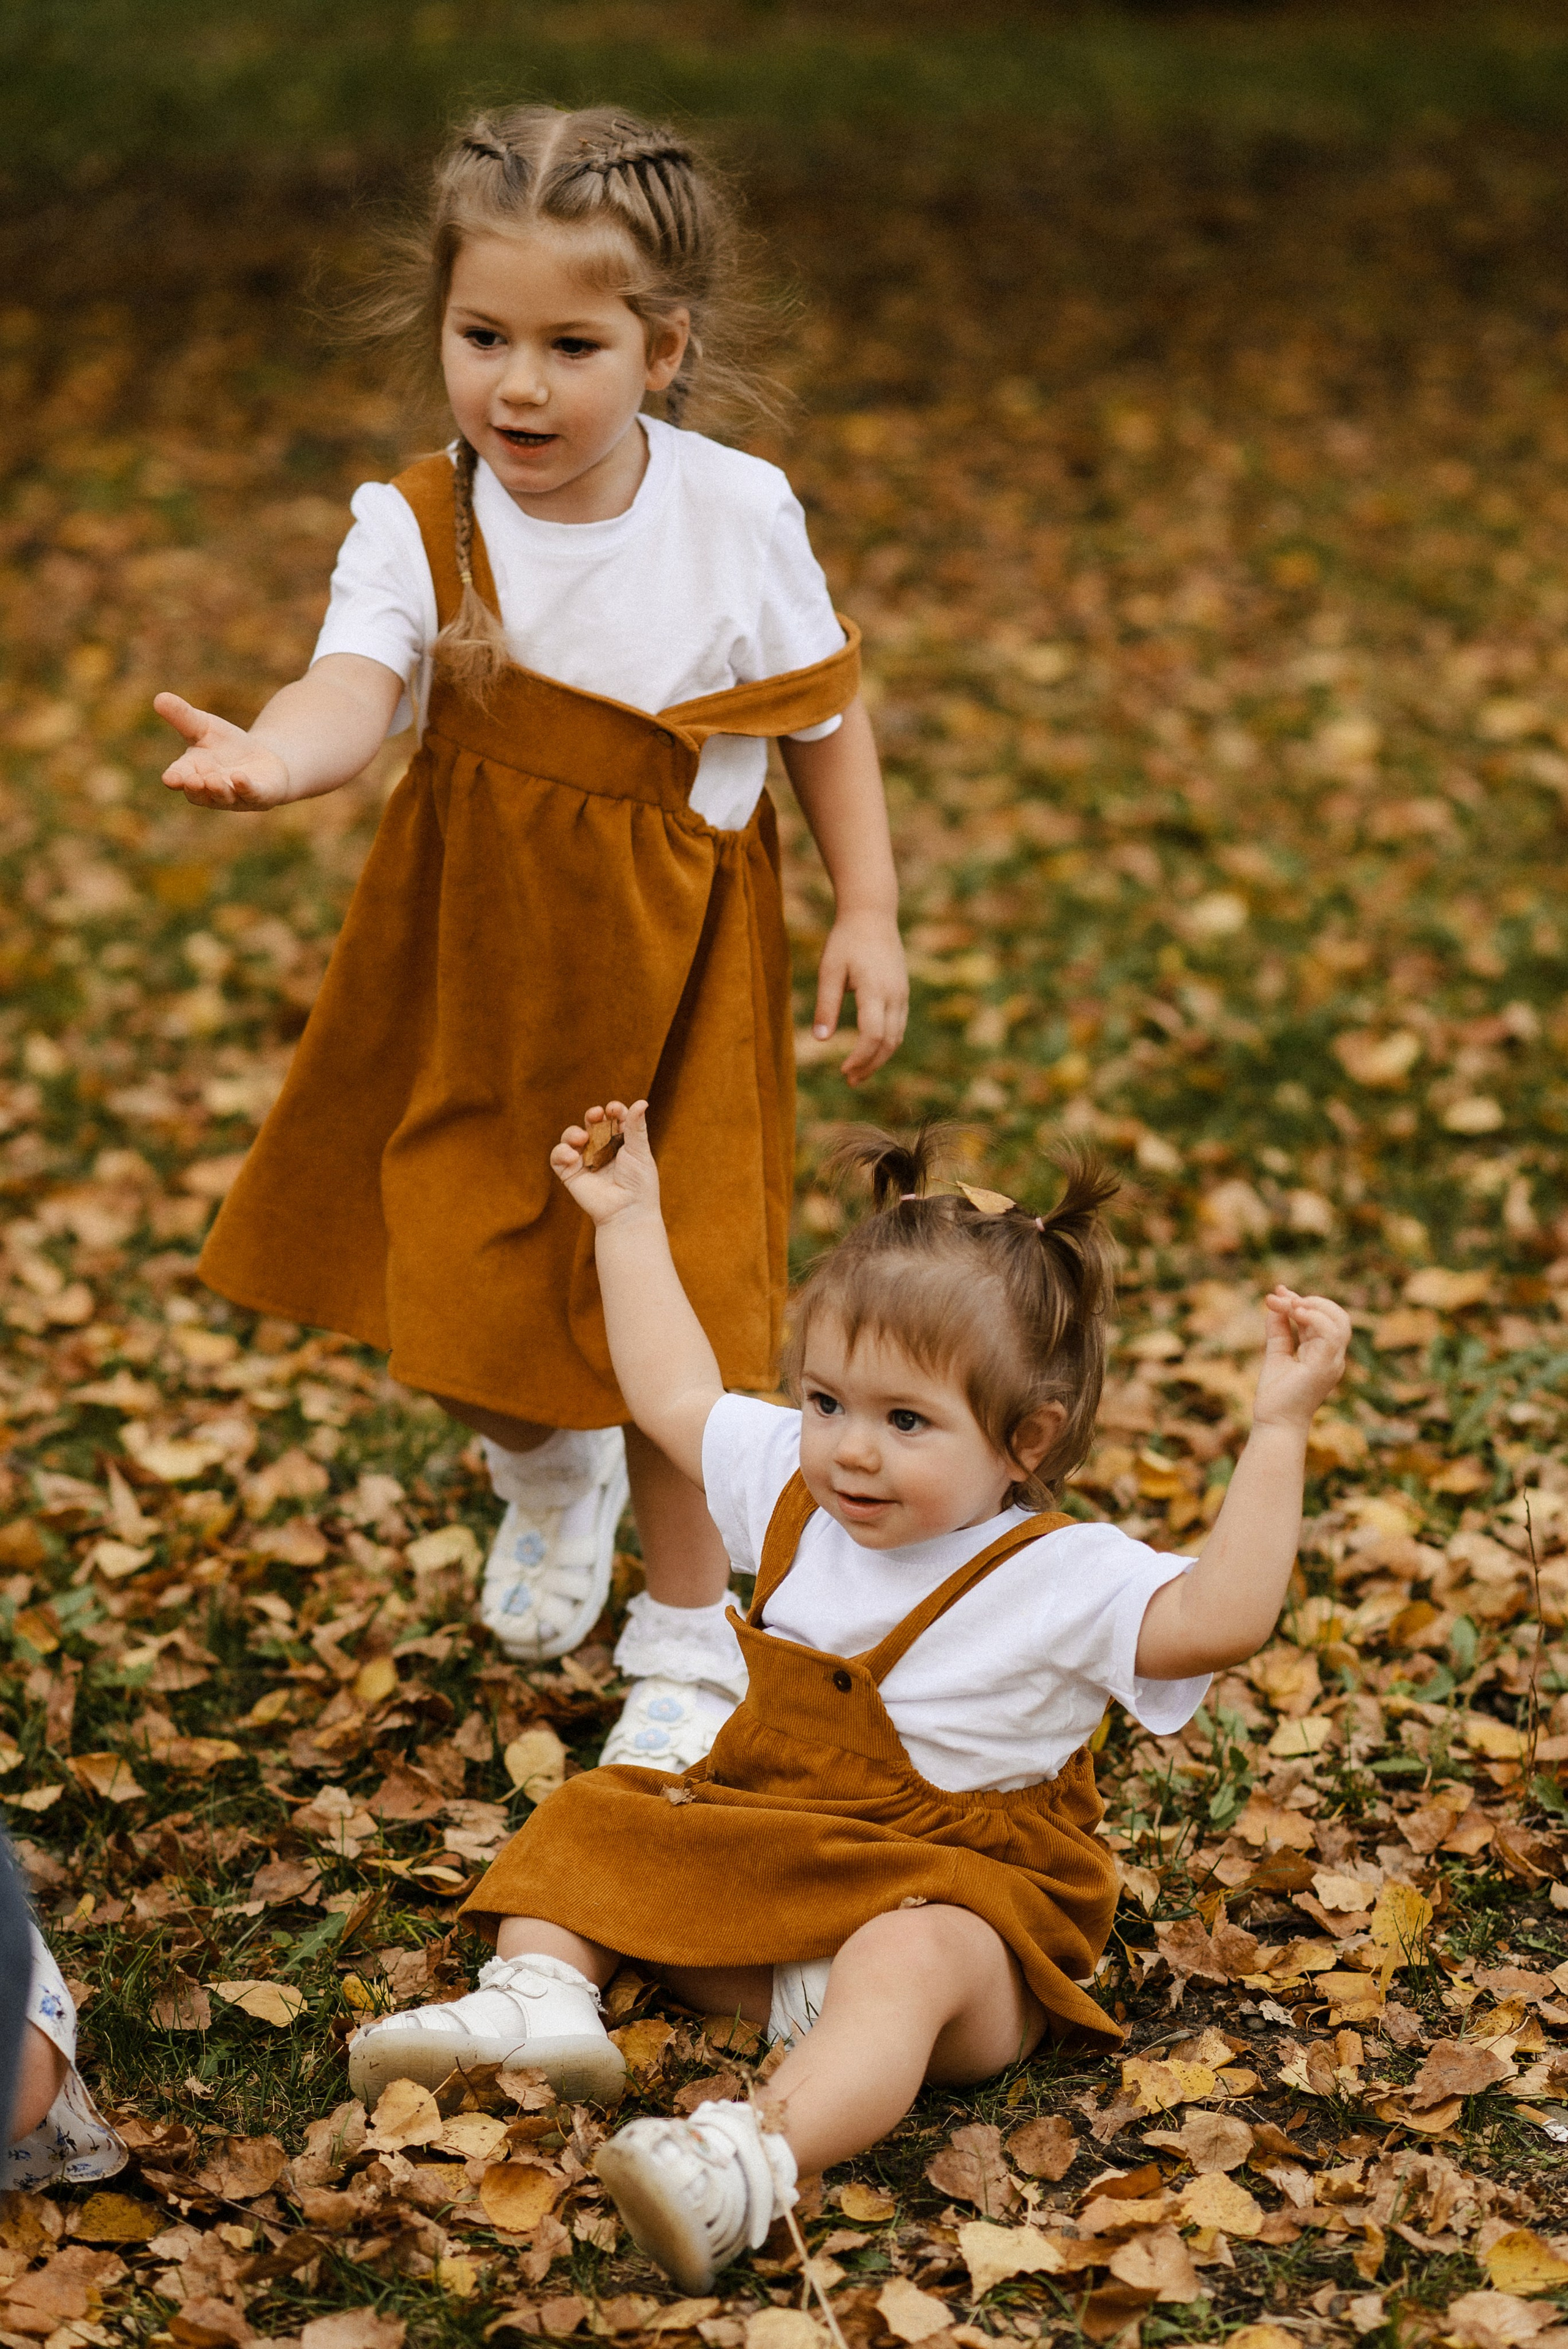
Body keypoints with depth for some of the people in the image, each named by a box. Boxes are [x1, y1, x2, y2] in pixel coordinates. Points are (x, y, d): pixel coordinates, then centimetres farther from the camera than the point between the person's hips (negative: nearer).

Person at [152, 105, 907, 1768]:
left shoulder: (738, 517, -11)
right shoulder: (417, 529, -14)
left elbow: (825, 710, 2)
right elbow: (350, 688, -32)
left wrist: (868, 914, 0)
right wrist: (266, 758, -54)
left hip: (673, 972, -1)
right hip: (473, 972, 1)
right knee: (451, 1297, 8)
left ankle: (687, 1637, 27)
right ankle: (548, 1476, 45)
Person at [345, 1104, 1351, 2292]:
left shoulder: (1061, 1577, -16)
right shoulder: (798, 1493, 4)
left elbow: (1222, 1615, -33)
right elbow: (678, 1396, 20)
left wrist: (1279, 1429, -37)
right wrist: (630, 1222, 22)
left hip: (952, 1900, -7)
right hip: (751, 1860, 7)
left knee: (911, 1958, -40)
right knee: (586, 1821, 6)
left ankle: (762, 2153, -62)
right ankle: (543, 1993, -18)